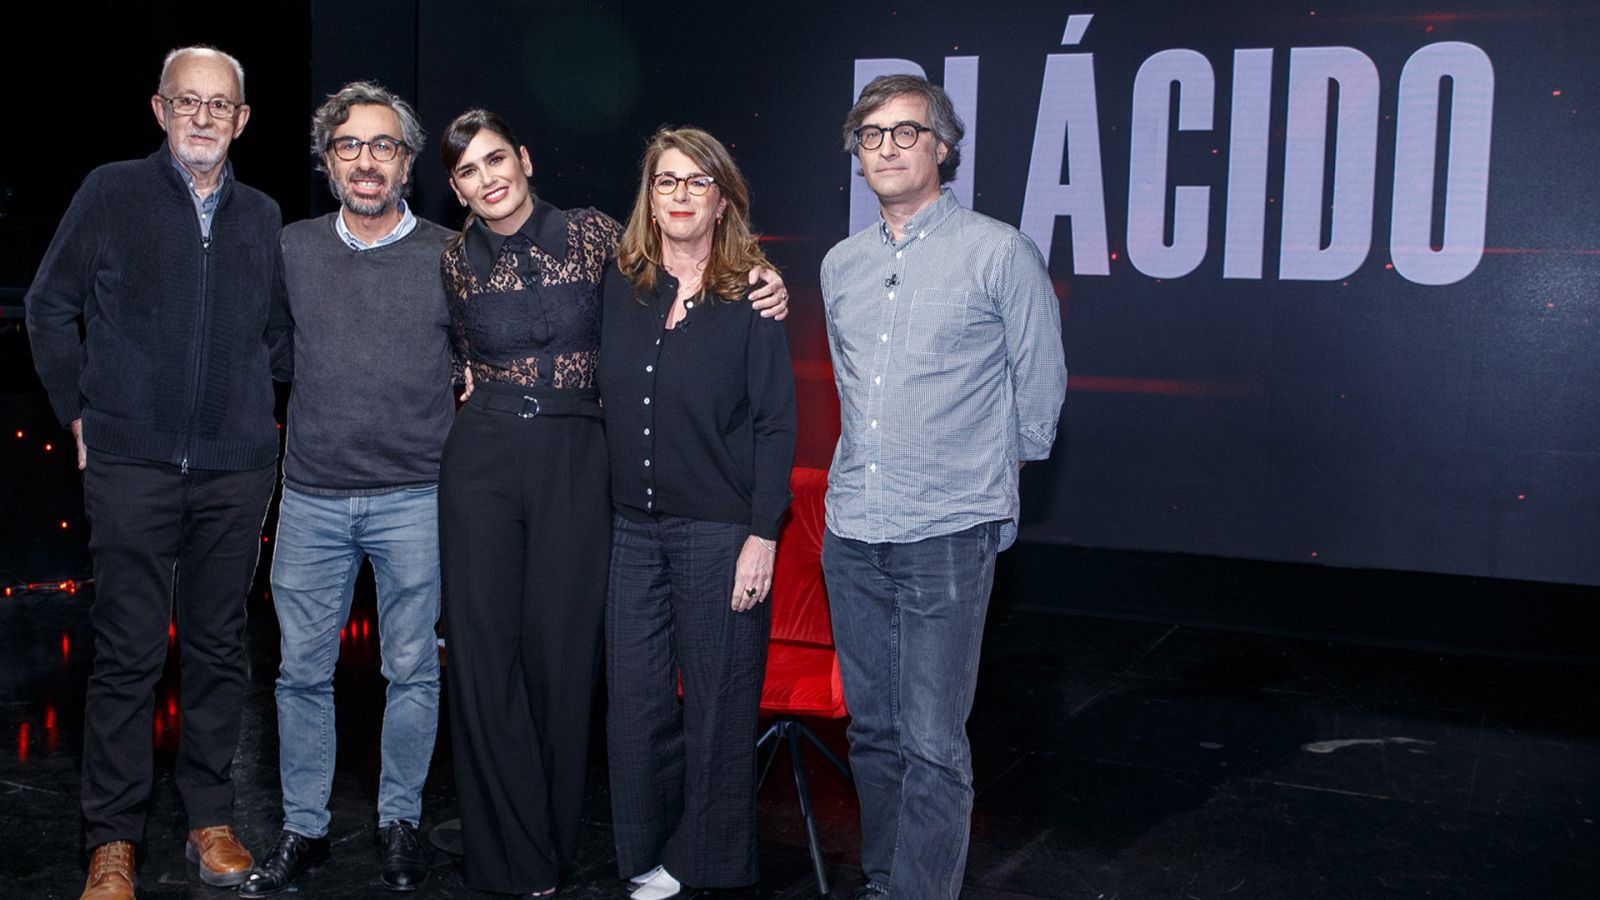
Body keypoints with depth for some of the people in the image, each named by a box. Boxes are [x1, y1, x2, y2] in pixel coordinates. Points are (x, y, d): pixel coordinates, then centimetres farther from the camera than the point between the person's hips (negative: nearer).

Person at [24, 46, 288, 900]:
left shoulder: (263, 217, 10)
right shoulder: (111, 194, 1)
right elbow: (50, 306, 6)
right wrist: (80, 412, 3)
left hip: (236, 468, 3)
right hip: (132, 464, -3)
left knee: (219, 647, 9)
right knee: (127, 654, 0)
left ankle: (211, 817, 20)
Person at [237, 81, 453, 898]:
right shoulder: (292, 249, 5)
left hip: (413, 499, -2)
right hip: (312, 496, 2)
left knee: (411, 670, 7)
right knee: (302, 670, 7)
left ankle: (400, 822, 23)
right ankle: (303, 829, 22)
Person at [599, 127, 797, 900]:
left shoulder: (749, 295, -5)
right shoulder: (620, 285, 6)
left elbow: (776, 421, -7)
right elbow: (605, 403, 12)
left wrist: (763, 534, -12)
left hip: (718, 530, -4)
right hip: (631, 526, 4)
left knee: (718, 700, 5)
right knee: (635, 699, 8)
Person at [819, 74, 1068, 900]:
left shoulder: (1000, 253, -4)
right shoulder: (841, 265, 12)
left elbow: (1040, 383, 4)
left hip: (947, 537, -5)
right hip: (852, 530, 5)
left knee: (932, 744, -5)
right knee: (873, 729, 14)